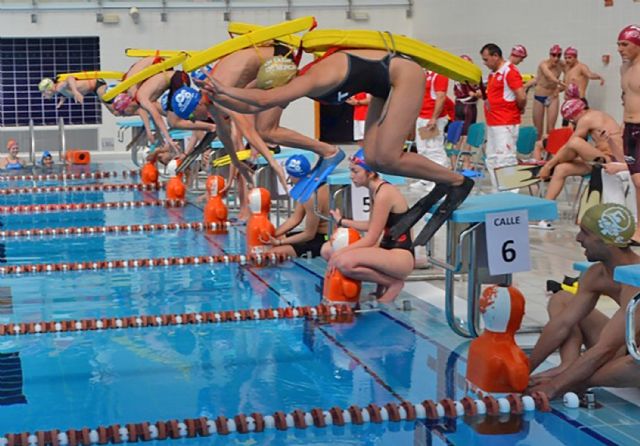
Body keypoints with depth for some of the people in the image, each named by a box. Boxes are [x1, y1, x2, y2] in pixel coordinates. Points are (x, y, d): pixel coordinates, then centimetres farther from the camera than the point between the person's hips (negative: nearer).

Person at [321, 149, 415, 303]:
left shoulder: (384, 193, -19)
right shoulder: (374, 190, 8)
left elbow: (371, 239, -18)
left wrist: (339, 253, -16)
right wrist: (342, 221, 19)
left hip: (402, 256, -10)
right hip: (386, 250, 10)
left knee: (344, 262, -32)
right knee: (327, 250, 6)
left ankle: (393, 283, -7)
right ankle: (382, 280, 6)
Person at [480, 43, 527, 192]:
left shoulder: (510, 71, -13)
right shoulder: (493, 74, 15)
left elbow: (521, 97, -19)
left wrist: (518, 109, -3)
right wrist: (482, 94, 9)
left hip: (505, 125, -10)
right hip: (492, 124, 10)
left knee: (505, 161, -9)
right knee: (492, 161, 12)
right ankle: (498, 193, 18)